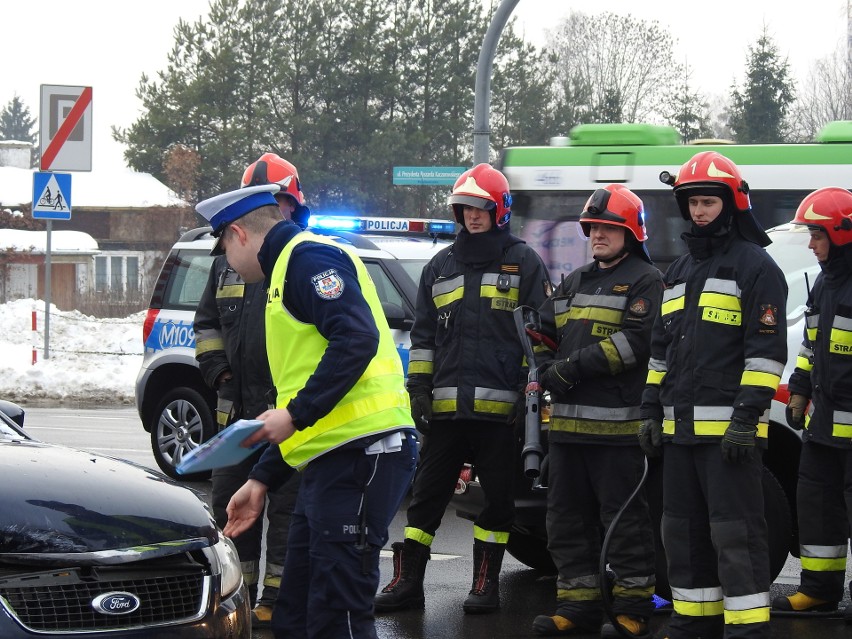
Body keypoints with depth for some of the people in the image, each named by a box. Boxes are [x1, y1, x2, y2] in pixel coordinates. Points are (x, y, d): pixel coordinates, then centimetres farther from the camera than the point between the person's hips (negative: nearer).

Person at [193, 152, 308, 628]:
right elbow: (207, 322, 23)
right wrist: (217, 369, 8)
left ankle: (278, 595, 4)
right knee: (230, 502, 11)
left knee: (287, 504, -1)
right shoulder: (228, 263, 15)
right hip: (237, 406, 6)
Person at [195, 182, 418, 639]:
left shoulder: (308, 256, -5)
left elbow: (358, 339, -21)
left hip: (361, 450, -11)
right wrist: (261, 480, 28)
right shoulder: (282, 275, 28)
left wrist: (296, 415, -21)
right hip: (331, 460, 11)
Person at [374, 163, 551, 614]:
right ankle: (407, 581, 6)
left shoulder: (523, 263, 4)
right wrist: (418, 387, 9)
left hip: (499, 406, -4)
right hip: (446, 405, 4)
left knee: (497, 499, 3)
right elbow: (423, 334, 18)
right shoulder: (441, 266, 15)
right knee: (427, 496, 4)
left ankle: (486, 583, 12)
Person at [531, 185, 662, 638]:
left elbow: (637, 341, -15)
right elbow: (545, 330, 23)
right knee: (567, 518, 10)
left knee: (624, 520, -4)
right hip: (567, 422, 8)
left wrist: (575, 367, -16)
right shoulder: (576, 282, 22)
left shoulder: (645, 280, -2)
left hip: (617, 425, -8)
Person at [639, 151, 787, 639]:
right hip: (680, 428, 8)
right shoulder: (680, 271, 20)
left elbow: (767, 349, -12)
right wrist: (652, 411, 16)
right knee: (686, 530, 12)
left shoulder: (756, 266, -5)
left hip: (728, 428, -8)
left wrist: (747, 417, -18)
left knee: (735, 531, -9)